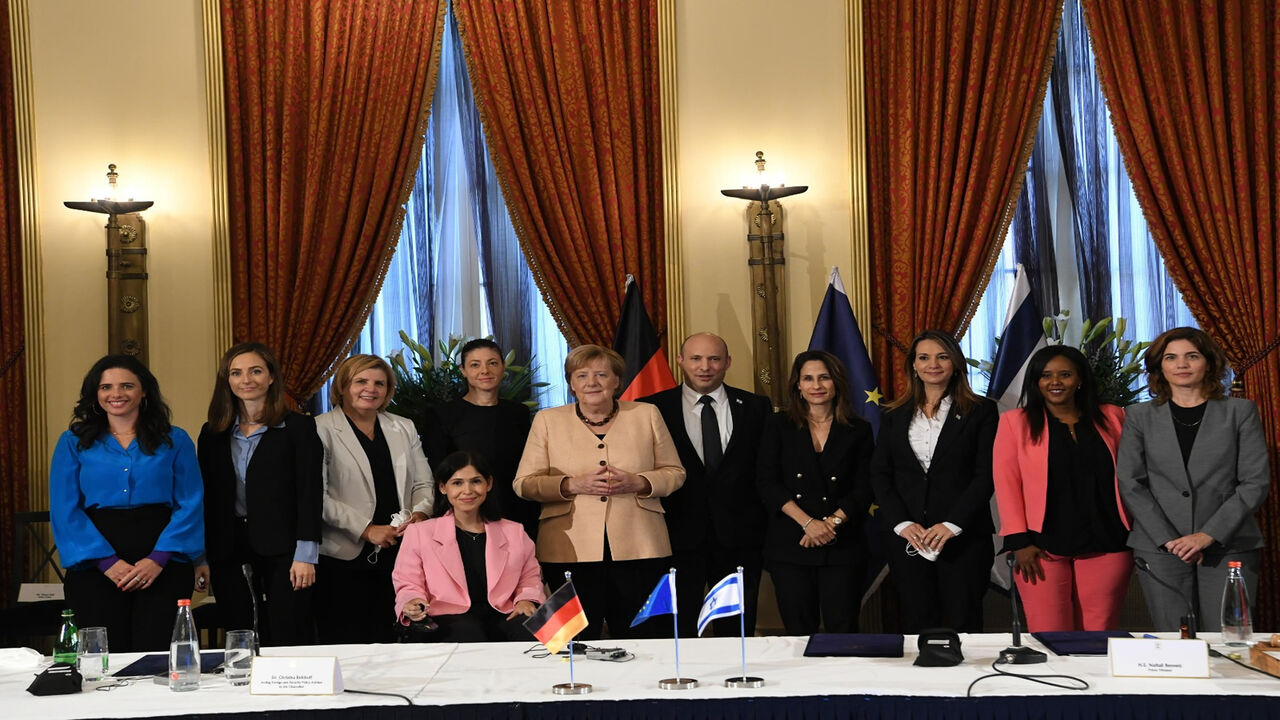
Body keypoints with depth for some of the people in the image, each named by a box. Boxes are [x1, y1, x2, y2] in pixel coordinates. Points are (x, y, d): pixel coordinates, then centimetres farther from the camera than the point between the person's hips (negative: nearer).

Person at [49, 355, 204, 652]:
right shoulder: (73, 443, 10)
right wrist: (106, 561, -10)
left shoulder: (175, 440, 10)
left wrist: (159, 559, -11)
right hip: (96, 567, 0)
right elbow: (64, 511, 3)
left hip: (163, 565, 0)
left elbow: (191, 506, 3)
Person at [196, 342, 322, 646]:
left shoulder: (298, 427, 0)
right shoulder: (213, 433, 12)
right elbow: (205, 498, 12)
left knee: (287, 642, -5)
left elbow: (309, 493, -4)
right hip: (229, 554, 4)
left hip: (281, 551, -3)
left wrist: (305, 555, -11)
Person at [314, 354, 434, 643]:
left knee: (386, 641, 2)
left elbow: (423, 483, 16)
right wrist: (366, 530, -14)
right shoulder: (322, 430, -1)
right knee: (345, 647, -2)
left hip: (398, 554, 4)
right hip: (345, 555, -4)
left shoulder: (404, 429, 16)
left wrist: (420, 513, -6)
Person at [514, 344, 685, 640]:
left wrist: (638, 483, -8)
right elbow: (523, 483, 5)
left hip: (639, 549, 1)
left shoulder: (647, 415, 9)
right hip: (570, 550, 0)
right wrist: (572, 485, -12)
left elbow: (675, 472, 11)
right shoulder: (547, 420, 8)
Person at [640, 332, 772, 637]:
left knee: (738, 633, 8)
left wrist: (768, 527, 0)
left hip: (739, 539, 1)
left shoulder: (755, 407, 7)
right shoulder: (652, 408, 1)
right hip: (678, 538, -1)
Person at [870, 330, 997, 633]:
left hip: (964, 537, -3)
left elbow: (986, 474, -4)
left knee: (963, 625, -2)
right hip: (909, 540, 3)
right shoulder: (895, 417, 13)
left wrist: (952, 525, -13)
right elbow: (879, 475, 8)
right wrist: (902, 523, -7)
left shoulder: (980, 411, 3)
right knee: (916, 627, 4)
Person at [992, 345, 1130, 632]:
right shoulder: (1015, 422, 6)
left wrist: (1134, 535, 3)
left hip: (1105, 547, 2)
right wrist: (1019, 541, -7)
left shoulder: (1111, 418, 11)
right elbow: (1006, 483, 1)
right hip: (1043, 547, -2)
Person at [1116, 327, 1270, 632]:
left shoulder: (1240, 411, 7)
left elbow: (1256, 481, 0)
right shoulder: (1140, 416, 9)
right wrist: (1168, 539, -8)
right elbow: (1130, 484, 3)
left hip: (1229, 546, 0)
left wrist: (1209, 535, -9)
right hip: (1159, 549, 1)